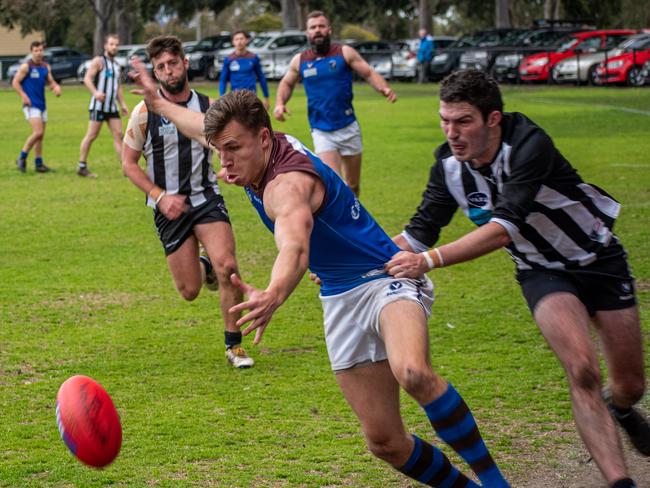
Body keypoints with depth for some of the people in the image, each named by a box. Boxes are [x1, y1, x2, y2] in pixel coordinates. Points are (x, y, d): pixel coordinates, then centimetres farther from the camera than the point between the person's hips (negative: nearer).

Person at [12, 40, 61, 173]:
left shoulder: (46, 67, 11)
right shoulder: (26, 66, -7)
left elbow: (51, 82, 19)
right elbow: (15, 82, -6)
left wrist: (56, 87, -3)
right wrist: (24, 96, -17)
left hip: (42, 105, 7)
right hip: (31, 105, -7)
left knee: (40, 135, 9)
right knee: (38, 132, -17)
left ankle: (39, 163, 15)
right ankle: (22, 158, -5)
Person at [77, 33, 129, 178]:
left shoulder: (117, 66, 19)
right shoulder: (99, 61, -4)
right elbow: (87, 79, -12)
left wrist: (122, 104, 16)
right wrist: (95, 92, -29)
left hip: (112, 106, 7)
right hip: (99, 105, -7)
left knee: (118, 135, -1)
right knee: (91, 135, -4)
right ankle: (82, 167, 3)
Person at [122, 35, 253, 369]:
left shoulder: (209, 107, -1)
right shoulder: (145, 112, -7)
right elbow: (129, 163, 1)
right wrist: (160, 197, -11)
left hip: (206, 198, 1)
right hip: (169, 208, 0)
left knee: (227, 267, -22)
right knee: (189, 291, 1)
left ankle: (234, 345, -5)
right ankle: (202, 266, 41)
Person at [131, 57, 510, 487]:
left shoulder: (288, 182, -27)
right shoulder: (252, 149, 2)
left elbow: (295, 248, -50)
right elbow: (206, 129, 28)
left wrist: (273, 295, -70)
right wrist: (158, 102, 43)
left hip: (385, 280, -9)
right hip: (340, 301, 9)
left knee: (413, 373, -40)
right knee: (385, 442, 0)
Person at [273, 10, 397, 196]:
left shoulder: (345, 53, -2)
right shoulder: (300, 61, 3)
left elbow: (369, 73, -3)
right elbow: (286, 84, 19)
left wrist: (384, 88, -23)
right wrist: (280, 103, 0)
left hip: (349, 128, 1)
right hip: (321, 132, 0)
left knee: (353, 185, 12)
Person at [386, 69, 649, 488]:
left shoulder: (528, 144, -32)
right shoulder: (450, 165, -15)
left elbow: (504, 228, -42)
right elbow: (420, 233, -6)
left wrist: (430, 260, -49)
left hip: (599, 260, -2)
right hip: (544, 274, 2)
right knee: (582, 369, -24)